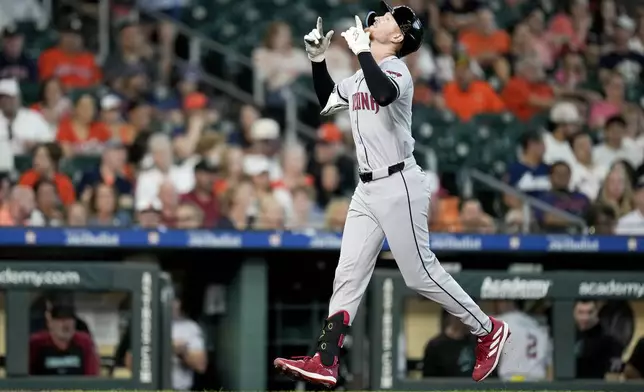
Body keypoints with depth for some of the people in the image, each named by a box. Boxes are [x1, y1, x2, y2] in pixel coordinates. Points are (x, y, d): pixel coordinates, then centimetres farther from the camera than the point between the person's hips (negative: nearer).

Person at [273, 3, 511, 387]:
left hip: (399, 186, -8)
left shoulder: (397, 70, -14)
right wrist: (319, 60, 15)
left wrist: (361, 50, -29)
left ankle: (488, 331, 12)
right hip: (368, 189, 8)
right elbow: (327, 102, 28)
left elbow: (384, 94, -37)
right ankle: (325, 363, 2)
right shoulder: (360, 77, 13)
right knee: (348, 274, 4)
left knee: (420, 273, -4)